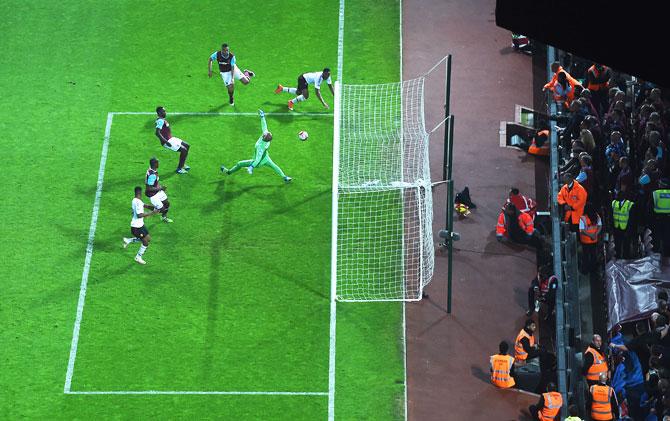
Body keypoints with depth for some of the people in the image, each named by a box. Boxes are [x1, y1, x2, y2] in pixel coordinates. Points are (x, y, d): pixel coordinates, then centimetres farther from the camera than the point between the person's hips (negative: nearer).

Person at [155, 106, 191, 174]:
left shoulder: (163, 120, 12)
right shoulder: (160, 121, -20)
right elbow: (157, 133, -30)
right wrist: (166, 142, -30)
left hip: (170, 139, 11)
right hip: (167, 141, -11)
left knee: (187, 146, 16)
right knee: (184, 150, -14)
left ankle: (182, 165, 27)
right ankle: (179, 169, -3)